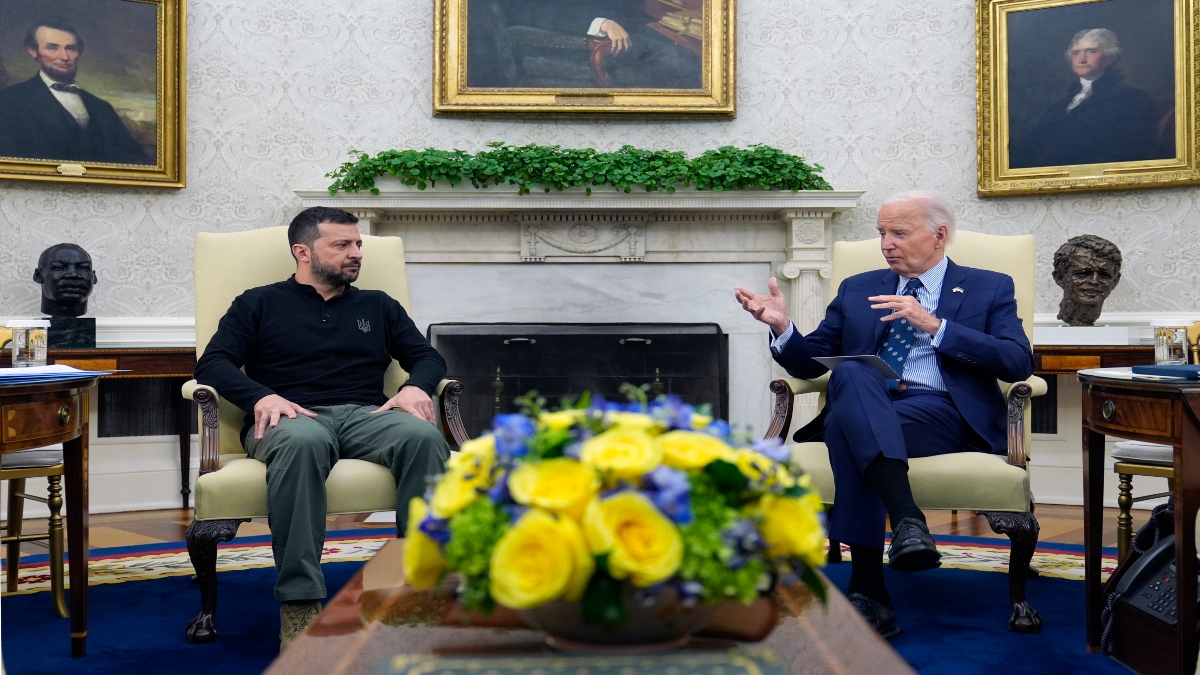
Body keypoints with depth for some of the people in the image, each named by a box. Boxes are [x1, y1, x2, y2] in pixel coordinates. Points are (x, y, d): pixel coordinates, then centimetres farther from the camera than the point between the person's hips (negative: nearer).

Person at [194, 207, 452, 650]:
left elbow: (427, 356, 21)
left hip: (366, 414, 2)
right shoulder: (259, 305, 19)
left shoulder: (378, 306, 27)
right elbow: (212, 364, 7)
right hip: (293, 416, -2)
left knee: (424, 437, -33)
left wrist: (416, 387, -4)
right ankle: (300, 602, -40)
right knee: (302, 441, -41)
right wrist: (261, 396, -13)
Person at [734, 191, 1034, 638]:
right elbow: (810, 363, 22)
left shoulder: (989, 289, 15)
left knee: (848, 427, -35)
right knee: (851, 373, -35)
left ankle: (867, 589, -39)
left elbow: (1018, 363, -1)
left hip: (944, 413, -3)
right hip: (866, 411, 3)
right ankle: (907, 520, -46)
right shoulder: (857, 290, 24)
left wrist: (934, 325, -10)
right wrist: (782, 326, -1)